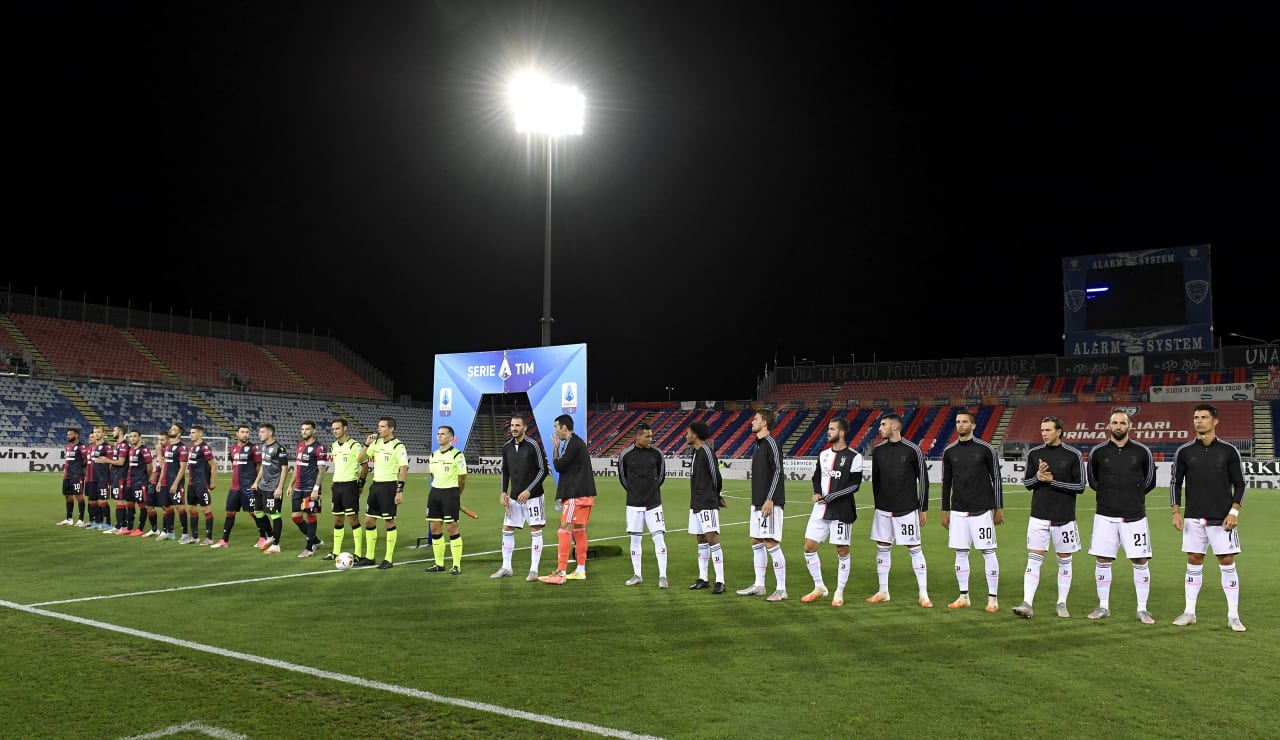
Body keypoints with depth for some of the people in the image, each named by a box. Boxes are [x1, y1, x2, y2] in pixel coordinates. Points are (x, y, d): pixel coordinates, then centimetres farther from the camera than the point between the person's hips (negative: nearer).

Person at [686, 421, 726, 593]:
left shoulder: (707, 451, -14)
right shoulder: (696, 452, 14)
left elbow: (716, 476, -13)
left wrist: (715, 495, 2)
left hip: (708, 504, -9)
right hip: (696, 504, 9)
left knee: (712, 539, -10)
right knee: (701, 541, 12)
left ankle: (720, 581, -9)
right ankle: (702, 579, 19)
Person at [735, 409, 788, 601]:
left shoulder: (771, 443, -12)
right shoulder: (758, 444, 16)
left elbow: (778, 472, -17)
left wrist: (769, 499, -21)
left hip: (770, 503, -10)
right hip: (757, 502, 10)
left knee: (771, 543, -8)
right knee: (756, 542, 13)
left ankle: (781, 590, -2)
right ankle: (759, 586, 21)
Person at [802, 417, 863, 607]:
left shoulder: (853, 457, -8)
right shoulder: (824, 454, 11)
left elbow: (854, 485, -13)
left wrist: (830, 498, -17)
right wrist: (817, 493, -1)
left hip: (842, 511, -6)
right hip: (821, 509, 6)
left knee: (842, 551, 2)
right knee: (809, 547, 4)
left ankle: (839, 593, 16)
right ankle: (819, 588, 20)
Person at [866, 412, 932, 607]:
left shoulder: (912, 450, -8)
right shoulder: (878, 450, 5)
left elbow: (923, 479, -2)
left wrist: (923, 509, -2)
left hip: (907, 509, -4)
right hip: (883, 509, 5)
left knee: (915, 549, -1)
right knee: (882, 548, 9)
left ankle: (923, 594, 5)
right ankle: (883, 592, 20)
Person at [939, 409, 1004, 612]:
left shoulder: (986, 449, -4)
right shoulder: (949, 451, 6)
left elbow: (996, 479, 0)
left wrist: (999, 508, -2)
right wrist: (944, 511, 10)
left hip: (982, 510, -4)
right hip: (958, 511, 4)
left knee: (988, 552, -1)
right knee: (961, 553, 7)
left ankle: (993, 598, 7)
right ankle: (963, 597, 17)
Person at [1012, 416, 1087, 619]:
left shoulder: (1073, 455, -4)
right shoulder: (1034, 453, 4)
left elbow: (1080, 486, -6)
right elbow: (1027, 483, 9)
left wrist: (1052, 480, -14)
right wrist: (1038, 477, -12)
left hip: (1064, 518, -1)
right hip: (1039, 516, 1)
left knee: (1064, 561, 9)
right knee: (1033, 560, -5)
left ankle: (1062, 604, 21)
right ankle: (1027, 604, -8)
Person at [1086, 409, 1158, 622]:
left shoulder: (1142, 451, 0)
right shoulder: (1097, 452, 2)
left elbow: (1149, 481, 13)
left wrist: (1133, 496, 11)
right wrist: (1109, 495, 10)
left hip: (1135, 516, -1)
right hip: (1105, 516, 1)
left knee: (1140, 562, 0)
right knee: (1103, 561, 4)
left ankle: (1142, 610, 11)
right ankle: (1103, 607, 17)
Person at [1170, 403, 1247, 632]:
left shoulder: (1229, 451, 0)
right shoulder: (1184, 452, 3)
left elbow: (1239, 484, 2)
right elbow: (1175, 483, 8)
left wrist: (1234, 512, -8)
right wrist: (1176, 512, 1)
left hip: (1222, 518, -1)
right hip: (1194, 518, 2)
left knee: (1227, 564, 0)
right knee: (1194, 563, 6)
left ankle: (1233, 616, 9)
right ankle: (1189, 612, 14)